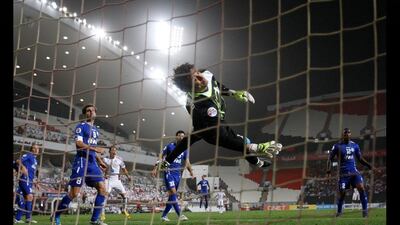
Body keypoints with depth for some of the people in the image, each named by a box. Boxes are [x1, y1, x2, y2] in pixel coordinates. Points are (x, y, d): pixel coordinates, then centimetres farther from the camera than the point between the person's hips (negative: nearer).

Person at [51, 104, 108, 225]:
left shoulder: (95, 129, 21)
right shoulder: (81, 126, -2)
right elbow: (79, 143, -16)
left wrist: (100, 161, 19)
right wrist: (95, 149, -24)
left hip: (92, 161, 7)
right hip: (82, 161, -7)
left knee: (102, 189, -4)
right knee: (74, 192, -10)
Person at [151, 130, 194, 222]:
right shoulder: (169, 146, -1)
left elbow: (187, 162, 10)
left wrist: (191, 171, -6)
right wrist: (155, 169, -8)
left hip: (178, 174, 6)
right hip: (169, 172, -6)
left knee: (172, 195, 7)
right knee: (173, 192, -18)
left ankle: (164, 215, 15)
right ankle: (179, 215, -24)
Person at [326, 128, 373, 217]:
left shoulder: (355, 145, 8)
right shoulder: (337, 146, -2)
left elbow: (360, 159, 14)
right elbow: (330, 159, 0)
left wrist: (368, 165, 0)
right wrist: (328, 169, -15)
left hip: (354, 172, 2)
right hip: (343, 173, -2)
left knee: (361, 188, -17)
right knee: (341, 193, -2)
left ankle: (365, 209, -9)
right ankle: (339, 212, 19)